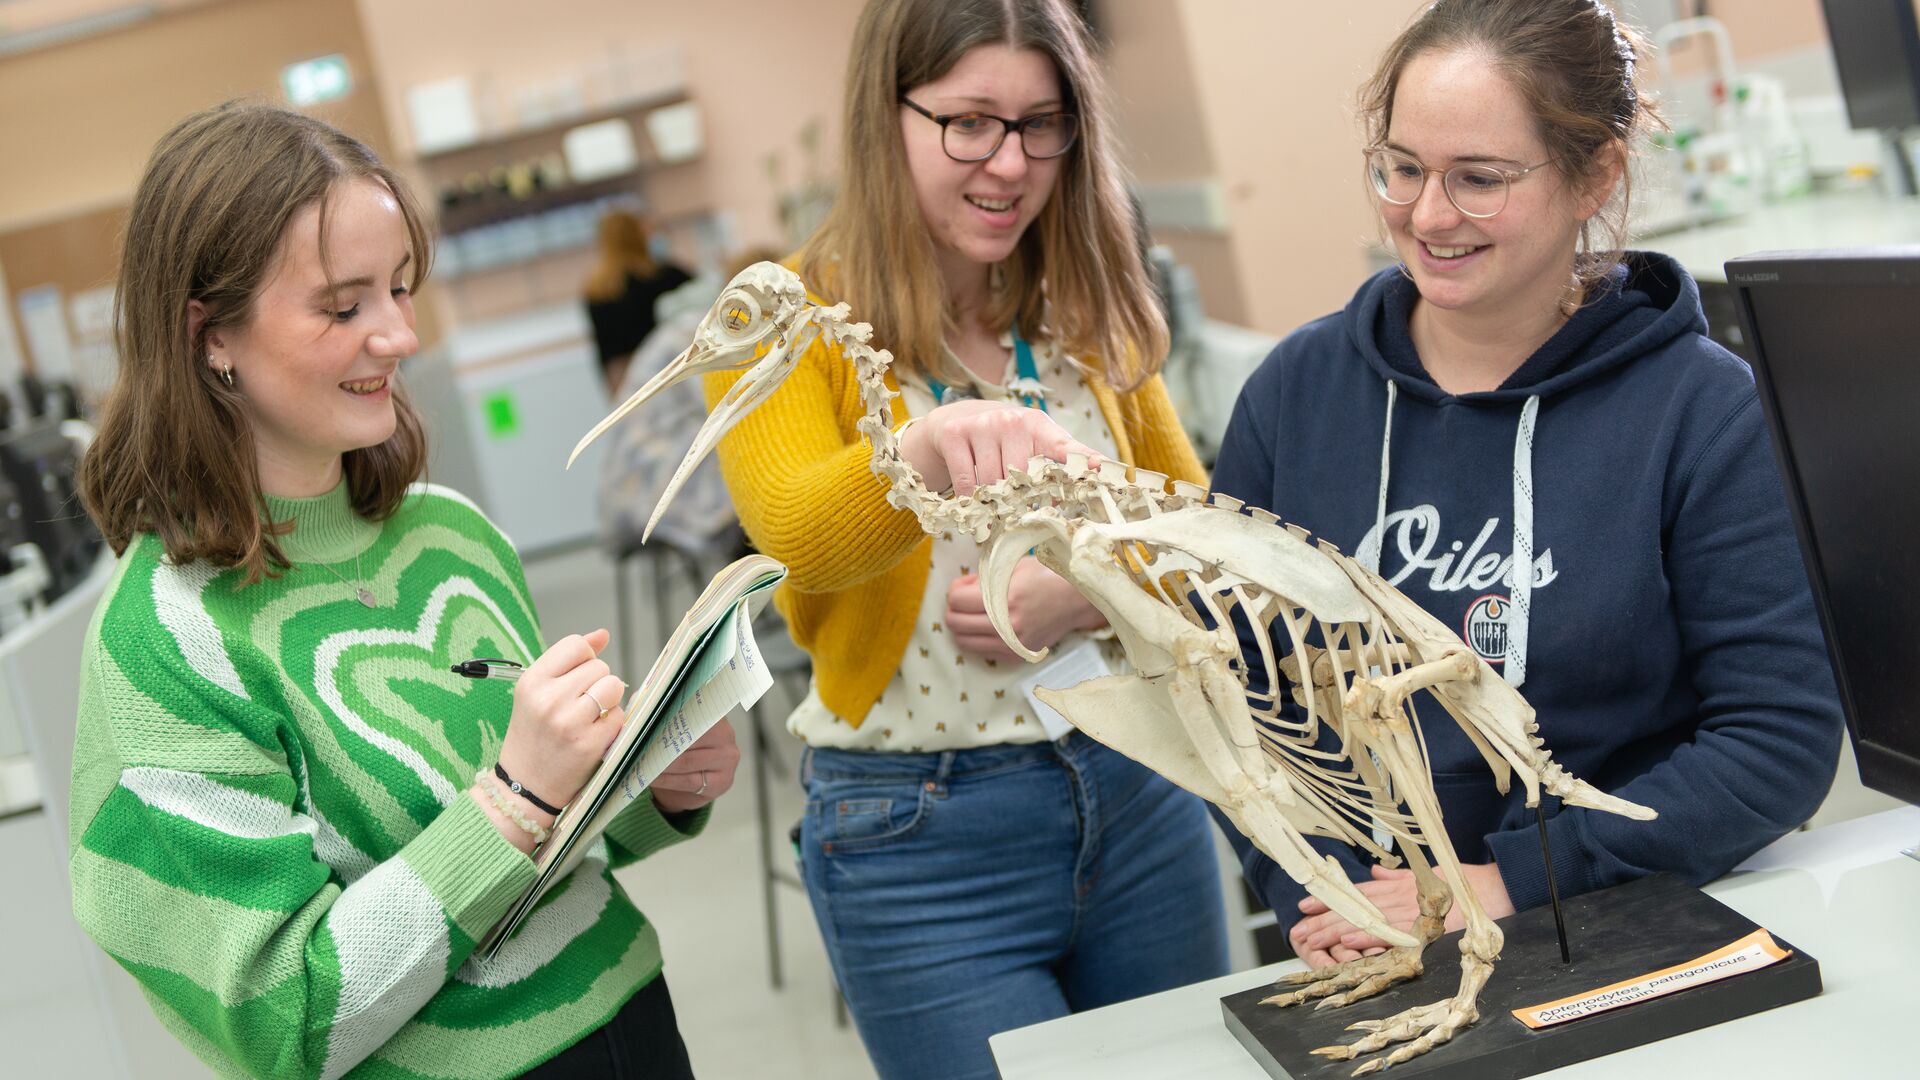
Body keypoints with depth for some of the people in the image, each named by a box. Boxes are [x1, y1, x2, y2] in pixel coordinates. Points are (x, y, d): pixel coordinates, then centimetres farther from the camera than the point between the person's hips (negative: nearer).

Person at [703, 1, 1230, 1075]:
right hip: (920, 835, -5)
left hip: (1138, 790, 5)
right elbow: (798, 534, -28)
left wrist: (1097, 590, -12)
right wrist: (927, 449, -49)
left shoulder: (1087, 304, 6)